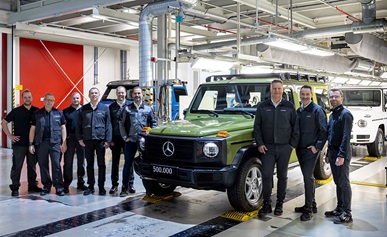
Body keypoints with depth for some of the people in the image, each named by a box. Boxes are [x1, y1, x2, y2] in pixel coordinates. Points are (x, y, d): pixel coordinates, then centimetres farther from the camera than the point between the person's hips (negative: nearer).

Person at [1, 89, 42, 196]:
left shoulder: (37, 111, 4)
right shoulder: (16, 111, -1)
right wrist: (10, 135, -3)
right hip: (19, 144, -2)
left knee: (32, 165, 11)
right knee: (17, 166, 1)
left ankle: (32, 185, 22)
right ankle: (14, 187, 9)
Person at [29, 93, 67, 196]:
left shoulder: (59, 113, 7)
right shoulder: (37, 114, 9)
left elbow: (63, 128, 7)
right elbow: (32, 129, 9)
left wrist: (64, 143, 1)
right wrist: (31, 144, 4)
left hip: (55, 142, -2)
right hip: (41, 142, 2)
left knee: (56, 164, -5)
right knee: (43, 165, 7)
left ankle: (59, 187, -1)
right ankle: (46, 186, 18)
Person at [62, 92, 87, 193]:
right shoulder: (66, 111, 6)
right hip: (70, 138, 0)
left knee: (81, 161, 9)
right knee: (68, 162, 2)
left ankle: (80, 182, 19)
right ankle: (66, 184, 8)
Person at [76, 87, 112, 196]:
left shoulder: (104, 108, 4)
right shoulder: (83, 109, 8)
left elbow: (108, 125, 1)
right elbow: (79, 125, 11)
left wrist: (108, 140, -5)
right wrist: (80, 138, 2)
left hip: (100, 140, -2)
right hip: (87, 141, 2)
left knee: (101, 164, 3)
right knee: (89, 164, 8)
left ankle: (101, 187, 11)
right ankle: (90, 186, 17)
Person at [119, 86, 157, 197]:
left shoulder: (148, 109, 8)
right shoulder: (127, 109, 7)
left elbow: (154, 123, 11)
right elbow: (122, 124, 7)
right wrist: (125, 137, -1)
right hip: (130, 141, -1)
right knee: (128, 164, 0)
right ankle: (125, 187, 6)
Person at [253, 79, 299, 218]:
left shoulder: (289, 107, 4)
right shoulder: (263, 107, 5)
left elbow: (295, 127, 6)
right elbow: (257, 127, 5)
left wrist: (293, 144, -1)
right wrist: (259, 144, -4)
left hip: (284, 147, 0)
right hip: (267, 147, 0)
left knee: (282, 176, 8)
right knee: (266, 175, -3)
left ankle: (280, 203, 20)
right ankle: (266, 204, 8)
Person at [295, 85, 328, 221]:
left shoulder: (317, 110, -8)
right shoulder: (298, 111, 12)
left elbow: (324, 130, -11)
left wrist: (317, 147, -15)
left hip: (311, 150, -7)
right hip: (300, 149, 7)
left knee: (308, 177, -9)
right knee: (307, 176, 14)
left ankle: (309, 209, -3)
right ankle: (311, 204, 25)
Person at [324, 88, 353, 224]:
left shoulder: (345, 114, -13)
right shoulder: (332, 115, 15)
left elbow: (346, 137, -20)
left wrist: (341, 156, -24)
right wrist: (328, 154, 19)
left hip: (342, 153, -9)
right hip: (333, 152, 9)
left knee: (344, 183, -4)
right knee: (338, 182, 15)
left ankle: (347, 214, 2)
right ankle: (339, 208, 25)